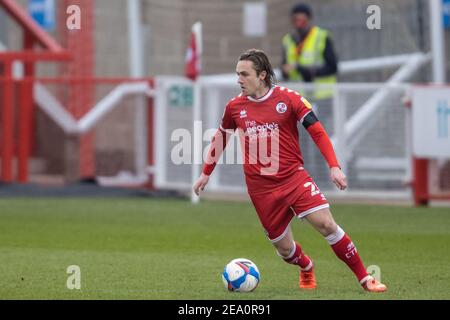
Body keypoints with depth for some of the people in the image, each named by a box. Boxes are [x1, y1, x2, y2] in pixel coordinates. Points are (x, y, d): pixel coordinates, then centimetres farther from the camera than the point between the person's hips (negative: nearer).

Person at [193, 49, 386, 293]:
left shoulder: (288, 98, -6)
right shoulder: (235, 107, 4)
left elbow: (317, 131, -5)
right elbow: (221, 137, 21)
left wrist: (334, 166, -15)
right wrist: (206, 173, 26)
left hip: (294, 177, -2)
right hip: (261, 188, 2)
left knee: (326, 224, -16)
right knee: (284, 248, 1)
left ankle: (365, 278, -6)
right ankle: (307, 269, 36)